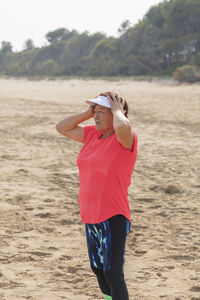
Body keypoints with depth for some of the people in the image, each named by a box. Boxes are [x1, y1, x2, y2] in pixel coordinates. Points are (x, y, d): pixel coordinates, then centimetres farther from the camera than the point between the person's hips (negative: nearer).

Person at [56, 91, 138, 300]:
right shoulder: (93, 134, 10)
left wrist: (118, 111, -16)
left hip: (113, 218, -9)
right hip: (91, 217, 9)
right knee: (98, 269, 21)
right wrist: (87, 113, 5)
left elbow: (123, 127, -38)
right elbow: (62, 128, 17)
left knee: (113, 274, -12)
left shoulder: (125, 138, -13)